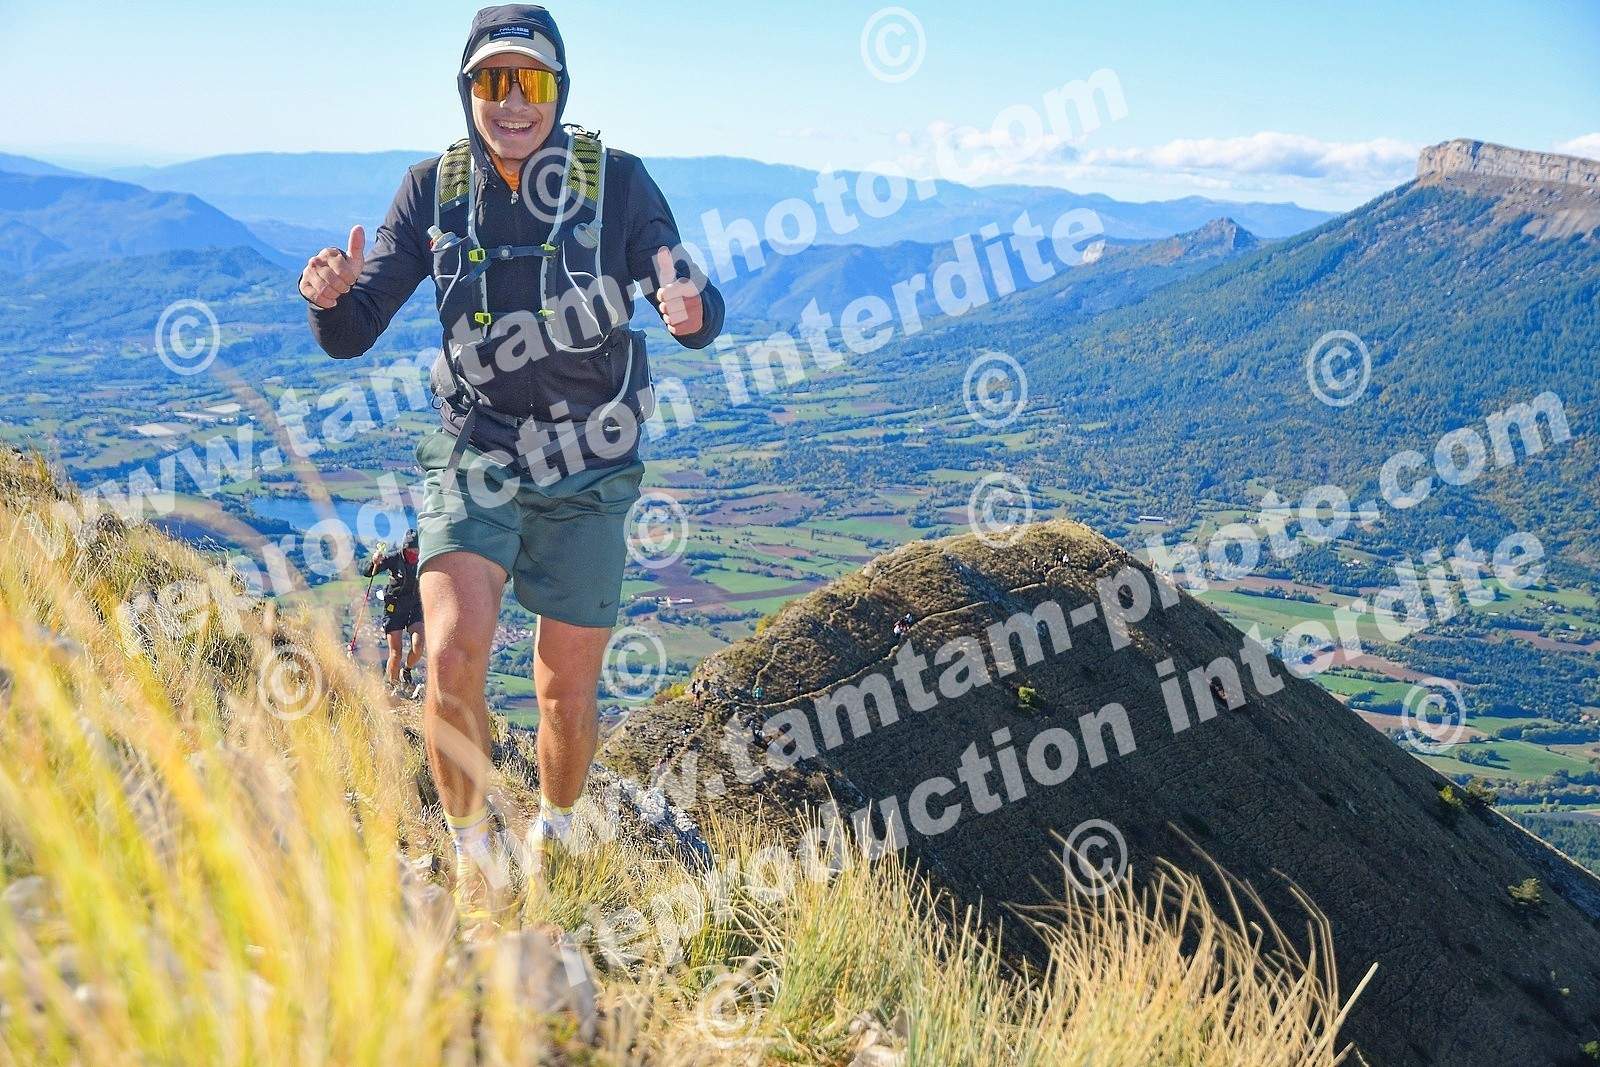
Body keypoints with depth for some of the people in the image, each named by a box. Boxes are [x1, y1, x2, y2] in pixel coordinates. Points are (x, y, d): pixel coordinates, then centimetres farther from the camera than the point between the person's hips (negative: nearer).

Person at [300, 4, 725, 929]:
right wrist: (331, 296, -29)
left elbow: (701, 316, -10)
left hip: (586, 477, 0)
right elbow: (353, 336, -5)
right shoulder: (434, 190, -3)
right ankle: (475, 865, 2)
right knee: (454, 650, -21)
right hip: (475, 461, 1)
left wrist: (692, 307, -35)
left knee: (568, 693, 6)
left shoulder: (618, 182, -8)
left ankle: (556, 836, 37)